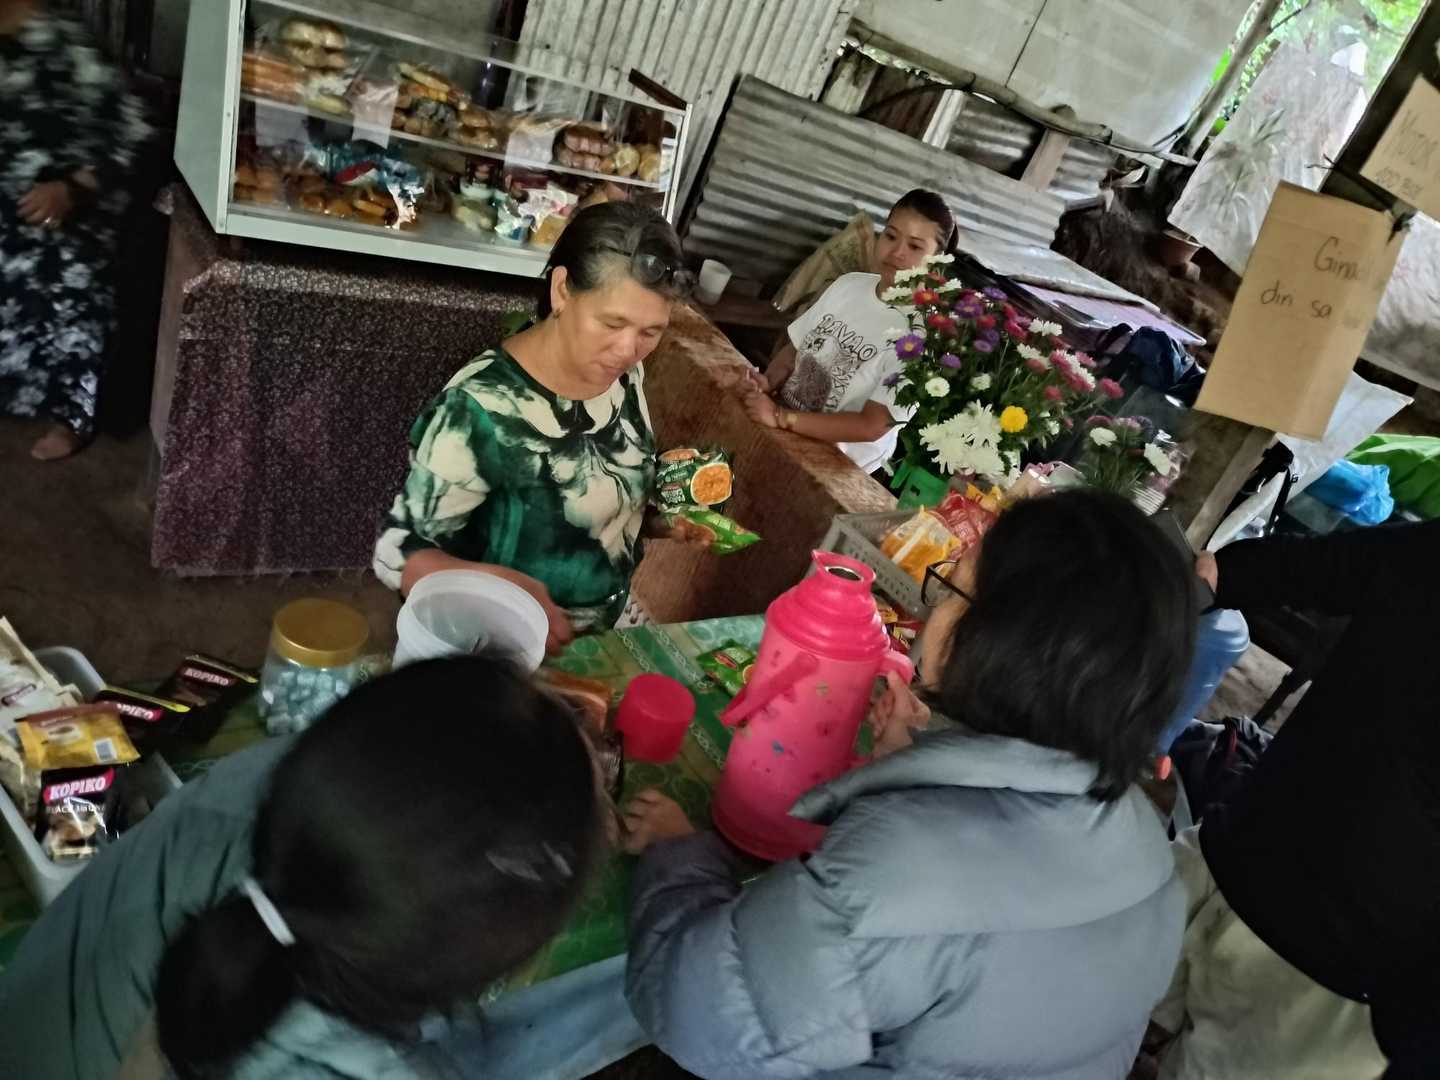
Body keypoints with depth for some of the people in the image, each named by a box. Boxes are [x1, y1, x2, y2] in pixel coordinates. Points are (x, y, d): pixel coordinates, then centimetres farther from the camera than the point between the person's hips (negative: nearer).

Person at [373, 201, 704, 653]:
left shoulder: (625, 374, -4)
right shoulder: (481, 408, -24)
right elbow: (397, 553, -17)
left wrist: (664, 519, -5)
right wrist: (501, 585, -32)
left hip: (606, 633, 3)